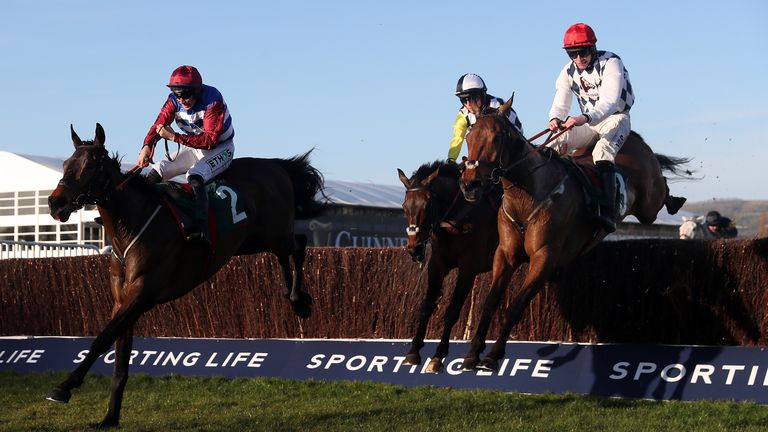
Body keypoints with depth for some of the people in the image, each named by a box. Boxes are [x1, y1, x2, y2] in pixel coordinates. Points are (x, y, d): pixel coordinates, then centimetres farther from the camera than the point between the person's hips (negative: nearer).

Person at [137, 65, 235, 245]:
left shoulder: (213, 101, -27)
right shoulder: (174, 100, -10)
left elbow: (210, 140, -32)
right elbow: (159, 124, -15)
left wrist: (174, 137, -37)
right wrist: (147, 146, -36)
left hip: (220, 149, -7)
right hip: (194, 148, 7)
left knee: (195, 175, -35)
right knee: (156, 172, -9)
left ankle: (201, 229, -50)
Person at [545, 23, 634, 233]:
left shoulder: (610, 63, -20)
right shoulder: (569, 72, -1)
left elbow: (610, 102, -32)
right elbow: (560, 103, -7)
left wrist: (585, 118, -50)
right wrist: (555, 119, -33)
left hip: (616, 118, -6)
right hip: (587, 122, 6)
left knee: (602, 152, -34)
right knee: (555, 145, -15)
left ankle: (608, 213, -46)